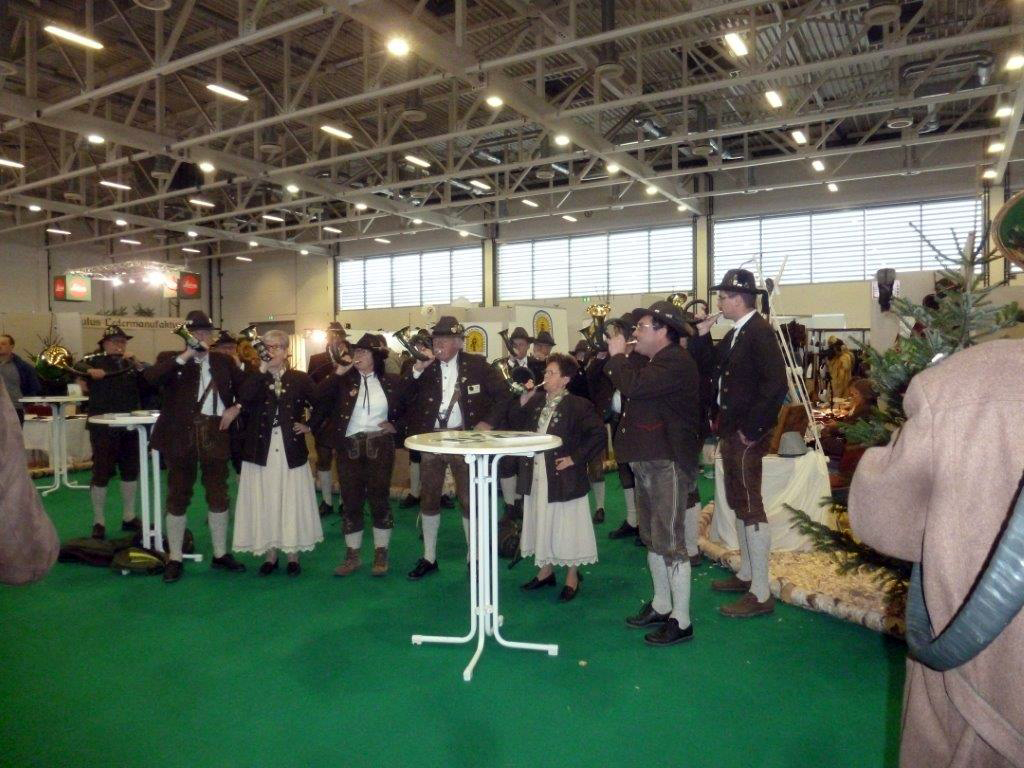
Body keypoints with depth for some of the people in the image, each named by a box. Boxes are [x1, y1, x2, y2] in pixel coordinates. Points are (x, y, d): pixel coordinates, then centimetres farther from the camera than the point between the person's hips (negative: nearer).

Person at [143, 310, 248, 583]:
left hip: (215, 435, 3)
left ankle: (220, 554, 21)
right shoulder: (172, 361, 2)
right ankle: (174, 559, 16)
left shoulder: (223, 362, 9)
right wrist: (185, 356, -20)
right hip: (180, 436, -2)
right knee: (178, 497, 5)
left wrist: (236, 408, -1)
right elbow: (150, 377, -18)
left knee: (218, 496, 10)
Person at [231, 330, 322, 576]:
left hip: (291, 450, -1)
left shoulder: (300, 379, 4)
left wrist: (309, 426, 1)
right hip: (261, 450, 1)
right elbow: (242, 398, -16)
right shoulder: (255, 378, 5)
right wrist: (262, 371, -16)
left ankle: (293, 554, 17)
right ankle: (269, 554, 18)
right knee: (264, 502, 6)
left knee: (291, 501, 5)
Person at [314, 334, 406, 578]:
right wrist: (338, 372, -16)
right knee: (351, 501, 6)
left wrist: (394, 424, -1)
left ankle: (381, 555, 14)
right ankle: (352, 556, 17)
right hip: (349, 447, 1)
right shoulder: (344, 380, 4)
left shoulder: (391, 381, 4)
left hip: (379, 446, -1)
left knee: (379, 499, 3)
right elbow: (319, 398, -11)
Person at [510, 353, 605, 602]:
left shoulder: (578, 405, -12)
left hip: (564, 478, -6)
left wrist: (576, 458, -17)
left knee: (566, 525, 5)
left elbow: (598, 435, -16)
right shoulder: (535, 403, 8)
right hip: (536, 477, 6)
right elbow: (514, 426, 10)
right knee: (542, 523, 17)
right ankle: (546, 571, 34)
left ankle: (572, 578, 21)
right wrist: (523, 402, -3)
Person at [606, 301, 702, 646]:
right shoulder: (656, 363, 18)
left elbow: (633, 386, -27)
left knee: (670, 541, -5)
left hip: (668, 463, -11)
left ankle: (681, 620, 6)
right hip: (647, 462, 11)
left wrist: (617, 355, -13)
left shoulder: (677, 362, -16)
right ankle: (660, 605, 31)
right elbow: (631, 388, 17)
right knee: (652, 538, 17)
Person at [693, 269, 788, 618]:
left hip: (747, 435, -10)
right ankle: (746, 574, 32)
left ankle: (760, 593, 5)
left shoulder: (760, 331, -15)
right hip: (731, 431, 10)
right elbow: (712, 369, 13)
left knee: (750, 507, -4)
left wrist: (751, 428, -20)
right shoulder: (735, 333, 13)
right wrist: (702, 335, 2)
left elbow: (775, 384, -23)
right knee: (739, 503, 18)